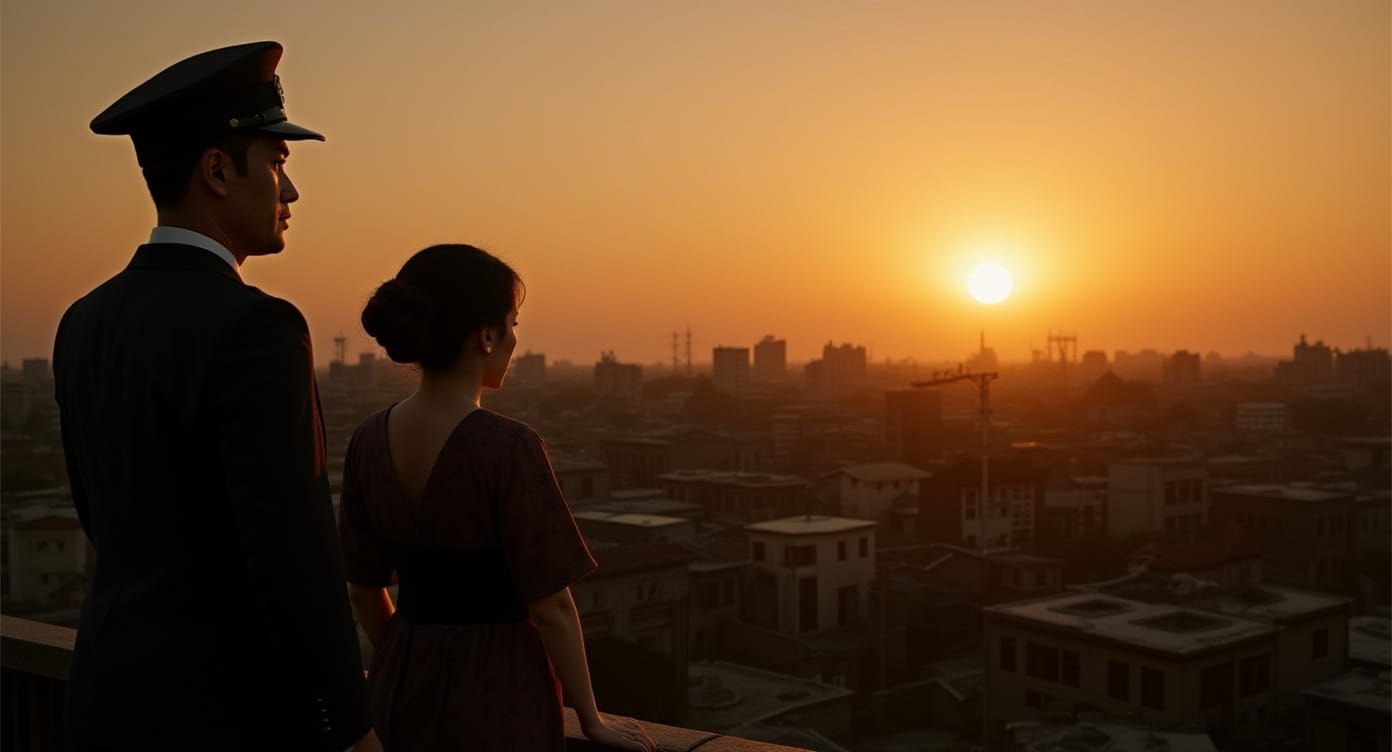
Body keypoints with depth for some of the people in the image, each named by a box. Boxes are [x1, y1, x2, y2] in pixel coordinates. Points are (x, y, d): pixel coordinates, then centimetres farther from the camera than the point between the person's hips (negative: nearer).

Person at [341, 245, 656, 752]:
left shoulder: (369, 441, -4)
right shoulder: (507, 449, -21)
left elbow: (363, 589, 6)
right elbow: (551, 607, -17)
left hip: (401, 689, 5)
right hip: (496, 693, -5)